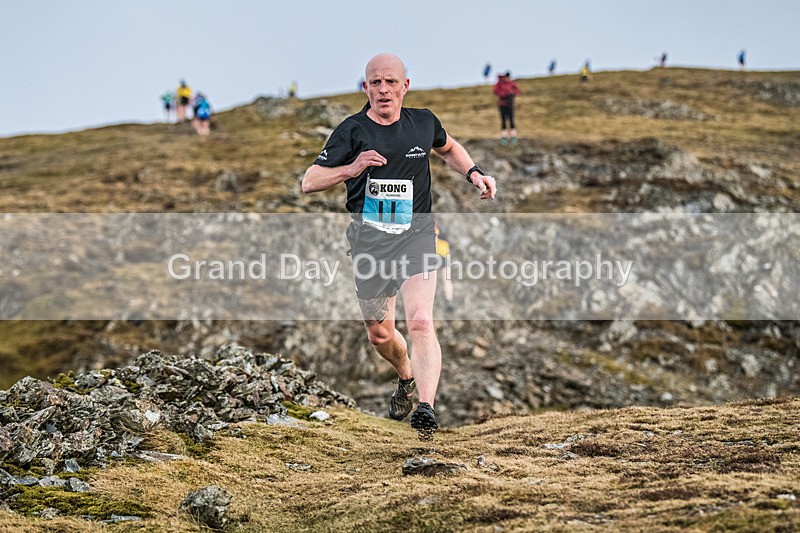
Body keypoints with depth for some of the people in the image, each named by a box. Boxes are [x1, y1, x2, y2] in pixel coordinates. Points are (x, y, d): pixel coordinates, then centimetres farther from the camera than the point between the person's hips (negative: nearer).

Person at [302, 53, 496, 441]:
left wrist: (473, 173, 11)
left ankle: (427, 407, -32)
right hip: (369, 241, 1)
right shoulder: (352, 131, -3)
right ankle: (406, 377, 45)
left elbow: (448, 148, 28)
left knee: (420, 322, -22)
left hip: (415, 237, -1)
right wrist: (351, 168, -25)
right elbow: (309, 182, -8)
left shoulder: (423, 123, 4)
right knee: (379, 334, 13)